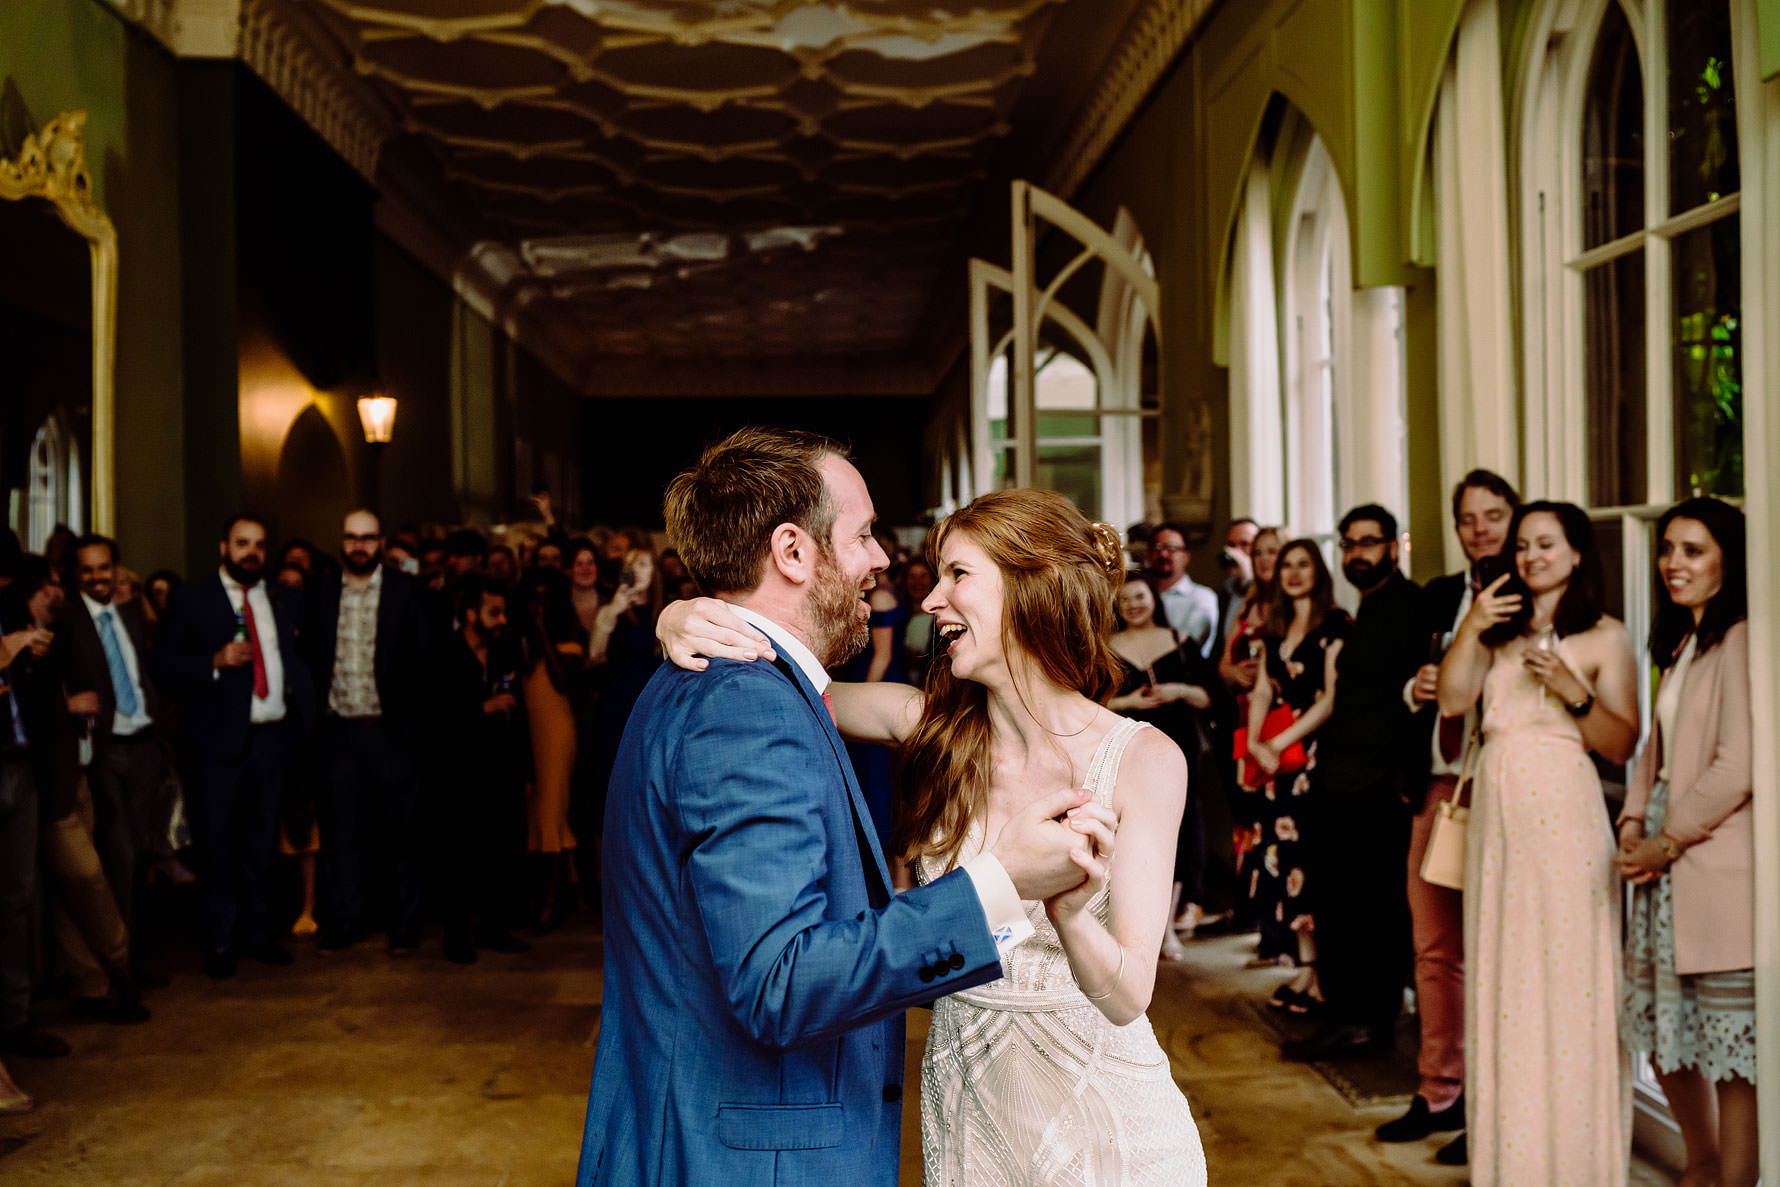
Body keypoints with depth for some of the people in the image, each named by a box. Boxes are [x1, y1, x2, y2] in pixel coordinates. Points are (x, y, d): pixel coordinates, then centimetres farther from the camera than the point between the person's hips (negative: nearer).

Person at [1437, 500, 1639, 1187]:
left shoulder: (1604, 637, 1)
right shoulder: (1499, 631, 15)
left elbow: (1622, 746, -4)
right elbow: (1452, 700, 0)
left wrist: (1574, 692, -17)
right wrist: (1470, 630, -11)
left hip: (1562, 816, -5)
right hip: (1496, 813, 5)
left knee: (1565, 974, -2)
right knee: (1502, 974, 7)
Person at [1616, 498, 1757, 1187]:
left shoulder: (1740, 642, -12)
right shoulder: (1681, 645, 17)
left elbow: (1737, 767, -18)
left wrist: (1668, 843, -11)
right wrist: (1632, 825, 3)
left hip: (1720, 866, -9)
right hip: (1665, 869, 9)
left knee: (1730, 1044, -1)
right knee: (1663, 1028, 17)